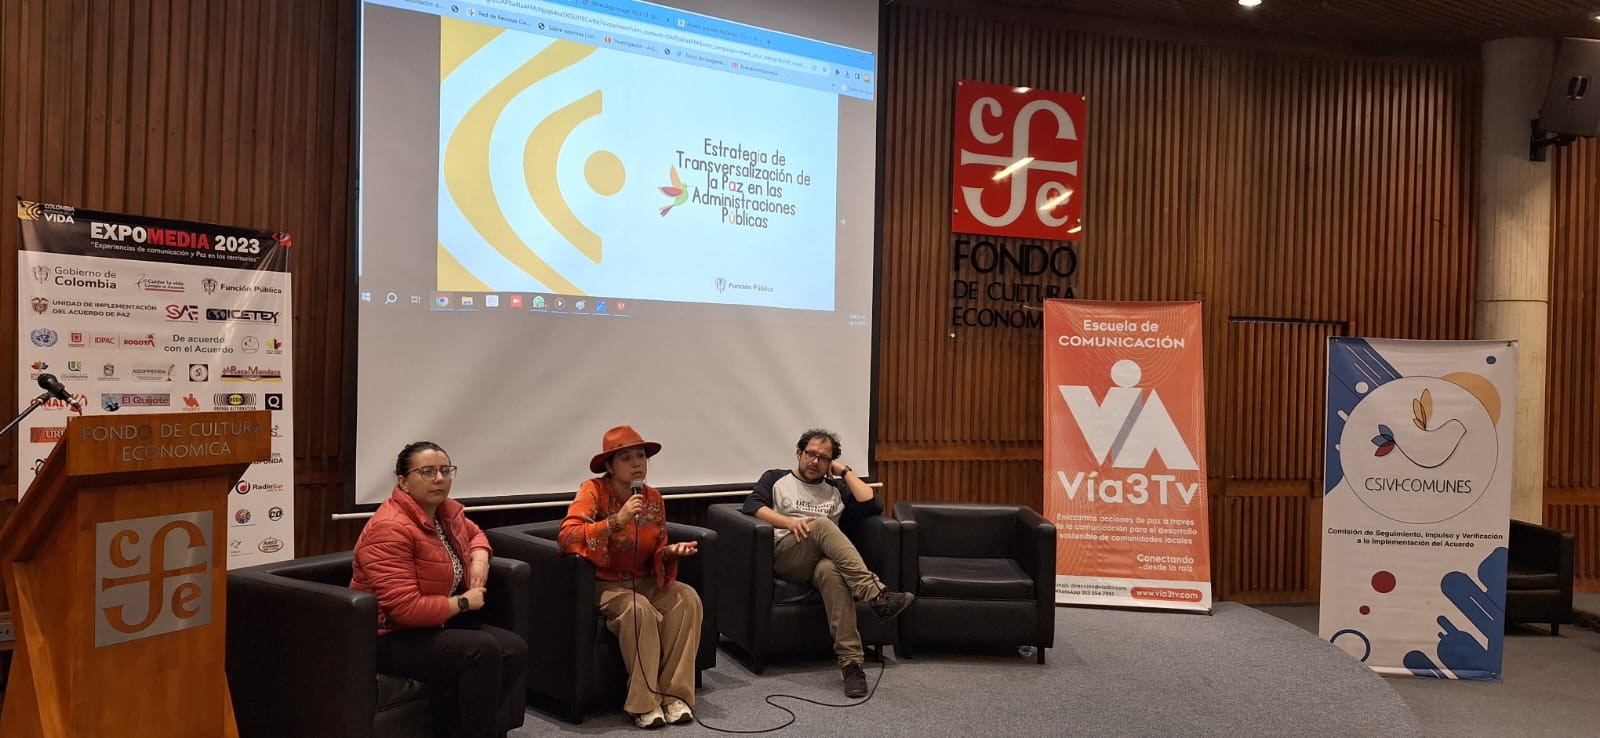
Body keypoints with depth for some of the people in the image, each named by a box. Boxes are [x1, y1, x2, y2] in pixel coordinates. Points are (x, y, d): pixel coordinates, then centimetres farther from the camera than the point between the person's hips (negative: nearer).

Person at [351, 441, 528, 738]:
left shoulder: (447, 511, 3)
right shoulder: (390, 529, -24)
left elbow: (473, 533, 28)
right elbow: (405, 609, -31)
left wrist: (479, 559, 3)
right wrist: (464, 603, -17)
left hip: (438, 626, 9)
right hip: (391, 637, -9)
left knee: (514, 649, -12)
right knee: (483, 650, -28)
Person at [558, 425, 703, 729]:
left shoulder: (653, 498, 3)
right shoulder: (593, 491, -13)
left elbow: (656, 555, 9)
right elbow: (567, 537, -29)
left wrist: (670, 552, -15)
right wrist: (616, 521, -35)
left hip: (644, 581, 6)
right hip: (604, 584, -6)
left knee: (687, 598, -19)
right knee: (640, 610, -33)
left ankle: (675, 694, -14)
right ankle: (645, 703, -21)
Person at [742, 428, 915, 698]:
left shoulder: (836, 489, 28)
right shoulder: (776, 479, 22)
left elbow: (873, 505, 12)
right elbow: (751, 506, 2)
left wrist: (845, 472, 17)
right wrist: (790, 522, -12)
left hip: (822, 560, 2)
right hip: (784, 555, -2)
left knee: (831, 571, -38)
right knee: (822, 524, -34)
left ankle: (851, 663, -46)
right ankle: (877, 595, -47)